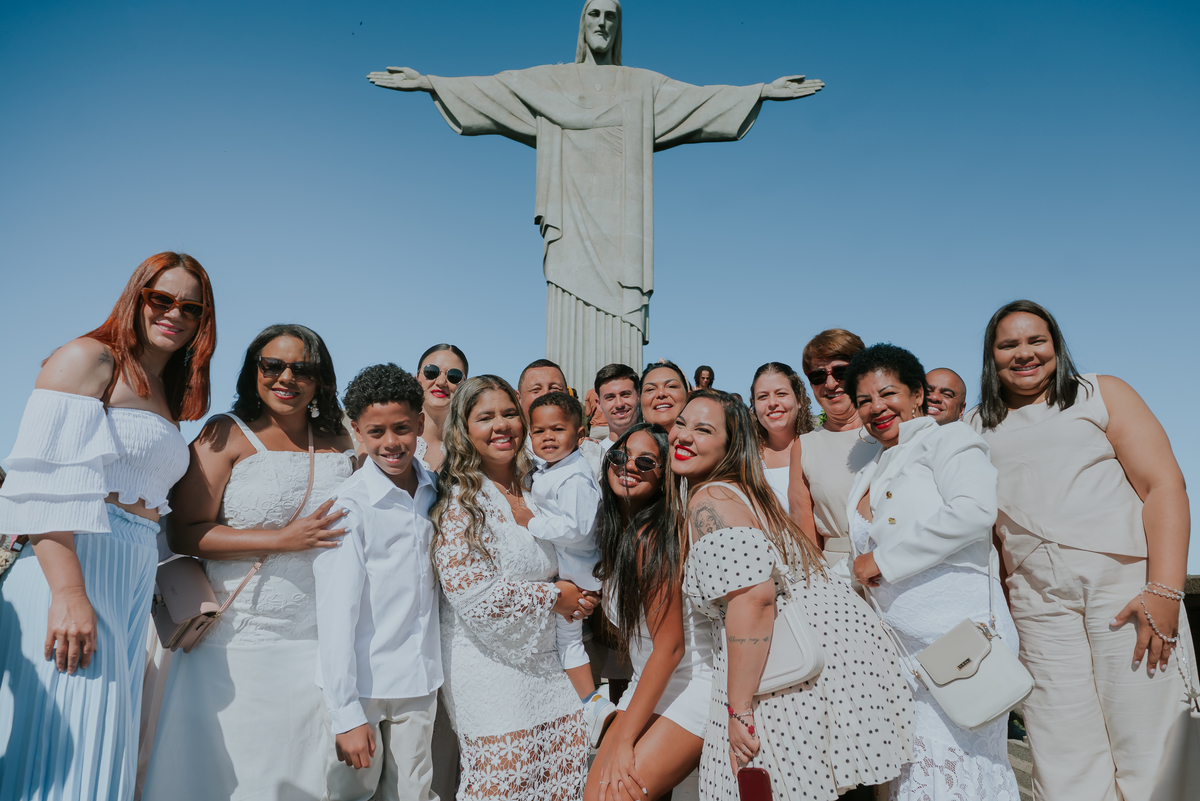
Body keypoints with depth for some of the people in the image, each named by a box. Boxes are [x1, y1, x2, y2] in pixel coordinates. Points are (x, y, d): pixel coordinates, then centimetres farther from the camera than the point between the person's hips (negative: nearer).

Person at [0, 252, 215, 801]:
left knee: (103, 750, 11)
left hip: (135, 584, 8)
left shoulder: (170, 400, 21)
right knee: (63, 749, -6)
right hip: (72, 570, -8)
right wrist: (69, 590, -23)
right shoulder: (88, 359, -2)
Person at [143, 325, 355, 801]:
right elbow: (183, 534, -8)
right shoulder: (227, 435, -1)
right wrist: (282, 539, -16)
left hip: (320, 645, 3)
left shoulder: (342, 444, 9)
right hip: (238, 644, -3)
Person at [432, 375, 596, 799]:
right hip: (487, 668, -6)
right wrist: (553, 596, -12)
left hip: (543, 661, 7)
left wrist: (574, 597, 2)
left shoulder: (532, 490, 9)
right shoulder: (460, 500, -12)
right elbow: (472, 594, -21)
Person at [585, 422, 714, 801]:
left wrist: (624, 741, -17)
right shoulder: (618, 530, 5)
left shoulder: (653, 536, -21)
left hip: (692, 685, -8)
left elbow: (669, 647, -21)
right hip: (649, 684, 8)